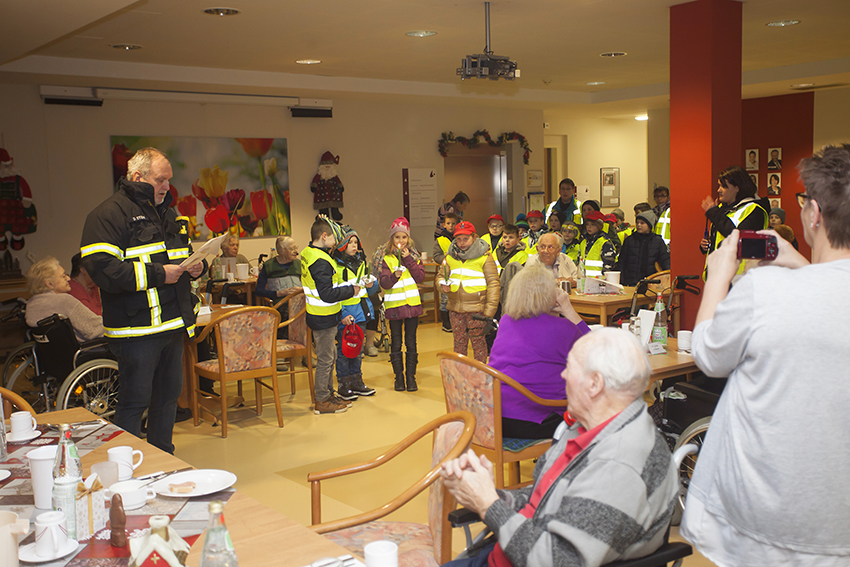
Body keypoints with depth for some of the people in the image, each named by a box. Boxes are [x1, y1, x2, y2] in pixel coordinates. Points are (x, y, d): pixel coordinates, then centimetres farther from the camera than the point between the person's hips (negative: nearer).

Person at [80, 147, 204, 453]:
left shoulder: (169, 214, 18)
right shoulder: (108, 214, -9)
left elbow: (185, 253, 30)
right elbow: (101, 269, -20)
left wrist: (196, 265, 5)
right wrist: (157, 274, -22)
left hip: (173, 324, 8)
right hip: (136, 328, -8)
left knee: (169, 395, 16)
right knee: (135, 401, -1)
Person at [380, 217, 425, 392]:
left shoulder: (414, 256, 7)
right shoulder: (387, 259, 0)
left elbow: (421, 277, -7)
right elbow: (384, 283, -11)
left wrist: (408, 259, -12)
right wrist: (394, 276, -31)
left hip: (412, 304, 1)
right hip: (394, 305, -1)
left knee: (411, 342, 6)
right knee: (396, 343, 6)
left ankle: (411, 377, 16)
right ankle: (399, 377, 17)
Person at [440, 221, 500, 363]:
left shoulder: (484, 257, -5)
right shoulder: (450, 257, 8)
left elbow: (493, 283, -6)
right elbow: (441, 276, 18)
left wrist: (489, 311, -12)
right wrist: (443, 285, -8)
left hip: (476, 308, -4)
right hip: (455, 308, 4)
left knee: (478, 342, 2)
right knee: (459, 341, 12)